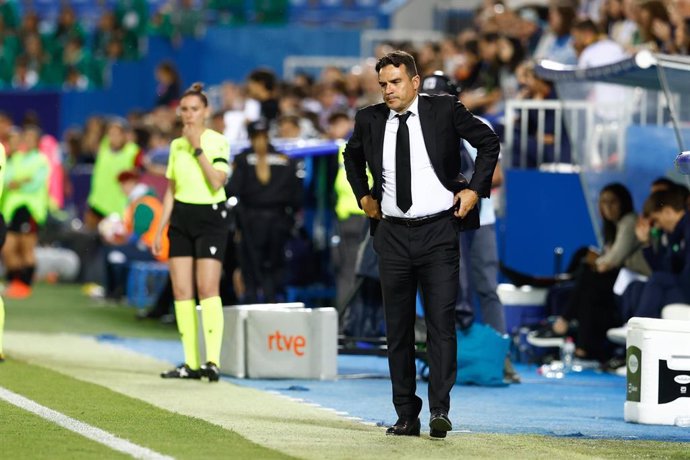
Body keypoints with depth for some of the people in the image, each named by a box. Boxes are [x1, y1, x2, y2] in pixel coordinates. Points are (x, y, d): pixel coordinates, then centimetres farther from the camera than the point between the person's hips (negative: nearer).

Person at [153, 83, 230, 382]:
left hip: (210, 216, -6)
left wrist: (198, 148, -17)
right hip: (181, 218, 6)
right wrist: (159, 231, 15)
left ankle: (213, 360, -17)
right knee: (181, 290, -1)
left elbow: (217, 181, -18)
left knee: (207, 288, -15)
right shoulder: (176, 145, 12)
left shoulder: (218, 142, -4)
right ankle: (191, 363, 2)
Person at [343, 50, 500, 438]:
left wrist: (475, 189, 0)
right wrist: (364, 196, 16)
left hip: (439, 231, -3)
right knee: (398, 329, 4)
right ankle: (406, 415, 9)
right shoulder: (370, 119, 5)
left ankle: (440, 410, -11)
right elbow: (352, 155, 26)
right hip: (392, 233, 3)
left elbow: (488, 142, 8)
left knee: (441, 323, -10)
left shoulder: (444, 110, -4)